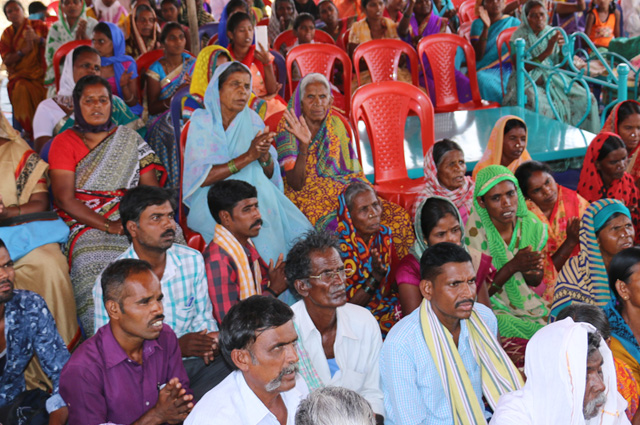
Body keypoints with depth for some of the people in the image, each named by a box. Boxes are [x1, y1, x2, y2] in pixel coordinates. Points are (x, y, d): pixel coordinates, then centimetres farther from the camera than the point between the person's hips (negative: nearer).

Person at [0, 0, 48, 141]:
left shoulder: (38, 26, 9)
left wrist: (37, 38, -18)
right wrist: (24, 51, -11)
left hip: (40, 73, 0)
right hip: (19, 75, 0)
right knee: (21, 88, -33)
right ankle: (29, 130, -22)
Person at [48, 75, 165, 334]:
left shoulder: (130, 139, 16)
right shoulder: (65, 143, 7)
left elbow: (152, 188, 9)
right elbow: (65, 199, -5)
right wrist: (108, 226, -16)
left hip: (131, 220, 3)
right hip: (84, 226, -2)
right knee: (98, 263, -32)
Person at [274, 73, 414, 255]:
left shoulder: (335, 124, 8)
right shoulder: (287, 129, -8)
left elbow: (352, 169, 12)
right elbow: (296, 184, -17)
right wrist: (304, 144, -31)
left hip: (340, 191, 6)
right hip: (307, 197, -5)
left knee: (399, 217, -14)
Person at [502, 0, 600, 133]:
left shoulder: (551, 32, 8)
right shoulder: (520, 36, -7)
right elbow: (523, 67, -18)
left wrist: (562, 47, -13)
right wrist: (547, 51, -26)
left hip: (552, 77, 5)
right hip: (528, 81, -5)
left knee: (586, 99, -12)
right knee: (541, 106, -37)